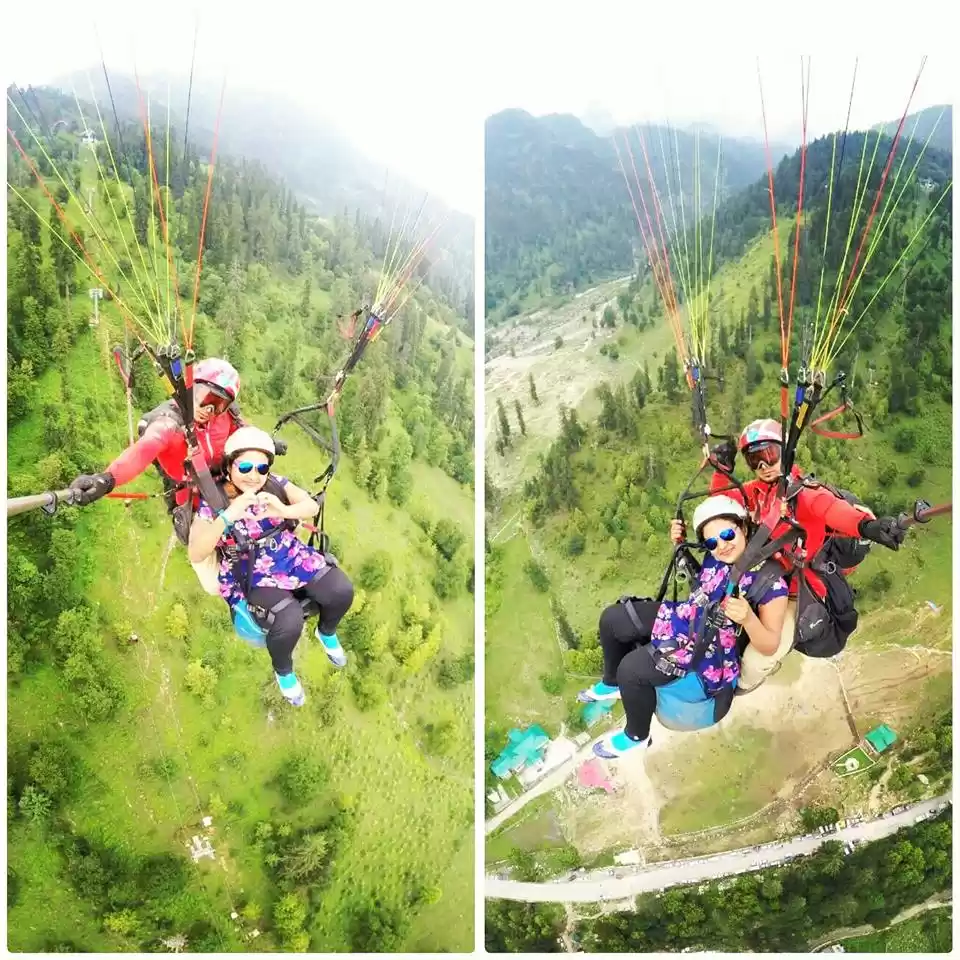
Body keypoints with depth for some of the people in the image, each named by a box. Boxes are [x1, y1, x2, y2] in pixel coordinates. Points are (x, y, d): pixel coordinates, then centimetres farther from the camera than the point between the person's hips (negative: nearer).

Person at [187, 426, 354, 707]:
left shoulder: (275, 484, -1)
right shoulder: (213, 501, -12)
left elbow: (312, 506, -12)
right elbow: (196, 554, -22)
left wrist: (284, 510, -35)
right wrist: (228, 515, -35)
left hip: (293, 557, 4)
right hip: (251, 576, -4)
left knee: (342, 591, -17)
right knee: (289, 620, -30)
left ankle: (326, 632, 21)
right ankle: (283, 671, 6)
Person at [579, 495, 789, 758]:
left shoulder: (770, 581, -23)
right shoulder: (715, 557, -7)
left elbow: (769, 646, -19)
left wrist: (748, 618, -40)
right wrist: (680, 546, -4)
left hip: (711, 649, -7)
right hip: (685, 618, 7)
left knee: (631, 669, -23)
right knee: (612, 619, 6)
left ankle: (636, 737, 4)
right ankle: (613, 684, 31)